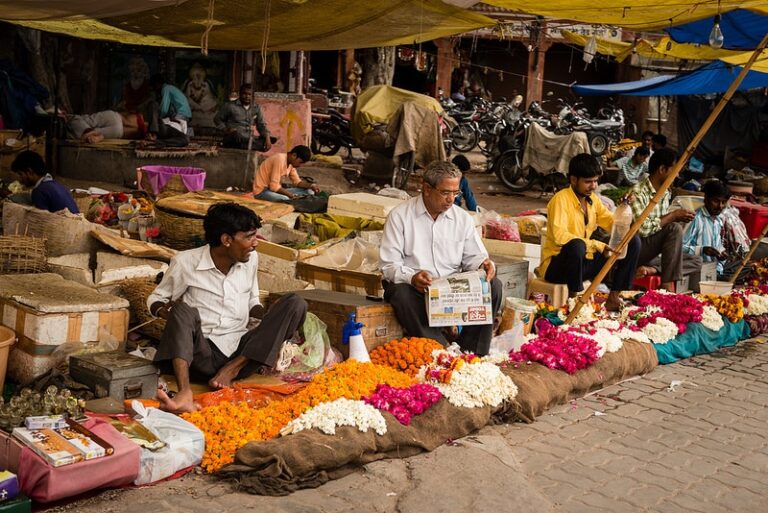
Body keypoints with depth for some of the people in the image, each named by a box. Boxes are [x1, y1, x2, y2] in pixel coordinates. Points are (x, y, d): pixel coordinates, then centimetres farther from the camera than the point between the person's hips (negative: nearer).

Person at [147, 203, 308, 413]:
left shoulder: (251, 259, 9)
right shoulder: (186, 262, -2)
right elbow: (155, 299, 9)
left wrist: (273, 319, 1)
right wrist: (166, 311, -15)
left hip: (241, 351, 3)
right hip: (203, 353, -3)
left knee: (295, 303, -14)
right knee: (184, 311, -33)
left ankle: (233, 368, -20)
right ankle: (184, 393, -52)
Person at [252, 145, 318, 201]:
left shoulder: (291, 162, 4)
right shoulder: (280, 160, -23)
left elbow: (297, 182, 10)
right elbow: (274, 186, -26)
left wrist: (311, 186, -7)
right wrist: (291, 195, -22)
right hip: (262, 191, -10)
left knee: (309, 191, -4)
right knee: (287, 199, -40)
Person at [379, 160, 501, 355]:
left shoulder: (463, 218, 10)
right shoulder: (400, 216, -2)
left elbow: (473, 257, 12)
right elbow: (389, 265, -7)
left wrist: (484, 264, -13)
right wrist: (411, 277, -27)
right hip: (413, 287, -3)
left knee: (493, 286, -19)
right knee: (401, 293, -38)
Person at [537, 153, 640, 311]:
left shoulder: (593, 199, 6)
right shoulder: (561, 199, -17)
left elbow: (613, 226, 10)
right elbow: (559, 235, -31)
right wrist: (597, 246, -31)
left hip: (584, 261, 8)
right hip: (556, 264, -7)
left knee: (633, 241, -1)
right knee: (577, 245, -41)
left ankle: (614, 297, -1)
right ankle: (574, 299, -20)